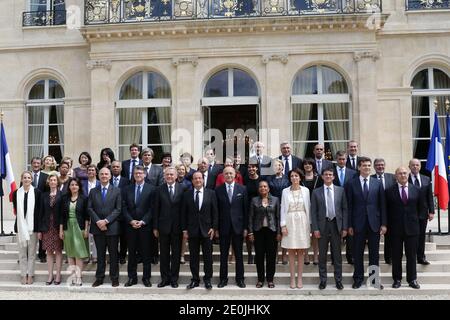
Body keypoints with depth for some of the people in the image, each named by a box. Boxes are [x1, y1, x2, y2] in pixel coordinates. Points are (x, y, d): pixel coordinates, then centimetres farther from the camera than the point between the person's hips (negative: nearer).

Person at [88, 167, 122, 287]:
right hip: (97, 227, 2)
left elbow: (118, 209, -5)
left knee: (113, 254, 5)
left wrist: (106, 220, -14)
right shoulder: (93, 191, 10)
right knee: (100, 254, 9)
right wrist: (98, 221, -11)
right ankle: (99, 278, 16)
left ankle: (114, 278, 13)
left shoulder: (117, 191, 2)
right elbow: (89, 208, 3)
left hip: (112, 227, -2)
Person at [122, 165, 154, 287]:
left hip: (145, 226, -2)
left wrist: (142, 221, -13)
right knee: (131, 253, 8)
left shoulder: (151, 189, -1)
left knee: (146, 253, 4)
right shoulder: (127, 189, 9)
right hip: (130, 226, 3)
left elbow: (152, 208, -5)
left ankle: (146, 278, 13)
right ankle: (132, 277, 16)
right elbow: (124, 207, 4)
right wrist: (131, 221, -8)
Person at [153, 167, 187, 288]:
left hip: (177, 227, -1)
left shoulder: (183, 189, -2)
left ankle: (174, 278, 19)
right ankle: (165, 278, 19)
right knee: (164, 254, 8)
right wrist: (155, 227, -1)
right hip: (163, 226, 1)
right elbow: (156, 209, 2)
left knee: (176, 254, 8)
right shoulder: (159, 190, 1)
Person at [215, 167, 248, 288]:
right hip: (223, 227, 0)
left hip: (238, 226, 0)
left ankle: (240, 279, 19)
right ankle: (223, 279, 19)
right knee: (223, 255, 8)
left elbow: (245, 209, 2)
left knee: (239, 255, 8)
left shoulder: (242, 189, 2)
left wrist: (246, 227, -2)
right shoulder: (218, 190, 1)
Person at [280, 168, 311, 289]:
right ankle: (292, 279, 10)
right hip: (290, 222, 0)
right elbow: (283, 209, 3)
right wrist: (283, 225, -4)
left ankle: (300, 279, 12)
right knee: (291, 253, 3)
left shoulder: (305, 190, 3)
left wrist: (309, 224, 1)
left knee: (301, 253, 4)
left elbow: (308, 208, 5)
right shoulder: (285, 191, 3)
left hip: (302, 222, 0)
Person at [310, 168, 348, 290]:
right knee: (322, 255, 7)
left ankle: (338, 279, 17)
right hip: (322, 225, 0)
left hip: (336, 225, 0)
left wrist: (344, 227, -2)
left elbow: (345, 209, 3)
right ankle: (323, 279, 17)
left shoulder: (341, 190, 4)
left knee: (337, 254, 7)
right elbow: (313, 212, 1)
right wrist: (315, 229, -6)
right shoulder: (316, 192, 2)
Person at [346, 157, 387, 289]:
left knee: (374, 253, 8)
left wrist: (383, 224, -1)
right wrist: (349, 225, -4)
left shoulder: (377, 183, 5)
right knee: (358, 253, 6)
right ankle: (358, 278, 18)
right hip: (358, 223, -1)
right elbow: (349, 206, 0)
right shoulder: (352, 184, 1)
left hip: (374, 223, 1)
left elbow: (382, 205, 5)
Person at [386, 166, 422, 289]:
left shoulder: (416, 190, 4)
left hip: (412, 227, 1)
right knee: (396, 256, 6)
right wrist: (389, 224, 2)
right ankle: (397, 279, 16)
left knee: (411, 255, 7)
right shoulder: (389, 191, -2)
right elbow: (387, 209, 4)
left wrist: (415, 219, 10)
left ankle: (412, 279, 18)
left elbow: (420, 207, 13)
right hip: (396, 228, -1)